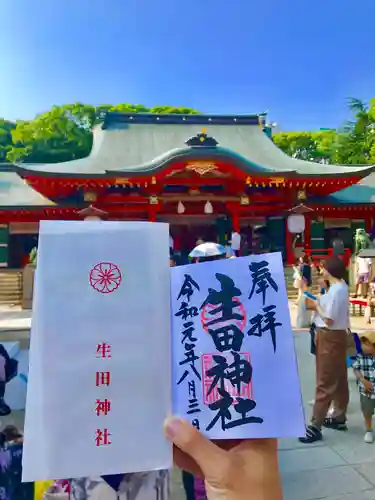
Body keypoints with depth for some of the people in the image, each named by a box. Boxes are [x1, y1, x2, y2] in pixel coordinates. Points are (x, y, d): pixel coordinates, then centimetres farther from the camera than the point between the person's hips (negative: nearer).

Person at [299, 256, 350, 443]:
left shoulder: (335, 290, -23)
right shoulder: (342, 286, 7)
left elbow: (329, 320, -23)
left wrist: (316, 306, -10)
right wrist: (319, 303, 0)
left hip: (330, 337, -10)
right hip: (338, 335, 10)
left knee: (325, 381, -4)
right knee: (339, 379, 19)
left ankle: (315, 426, 4)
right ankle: (339, 417, 33)